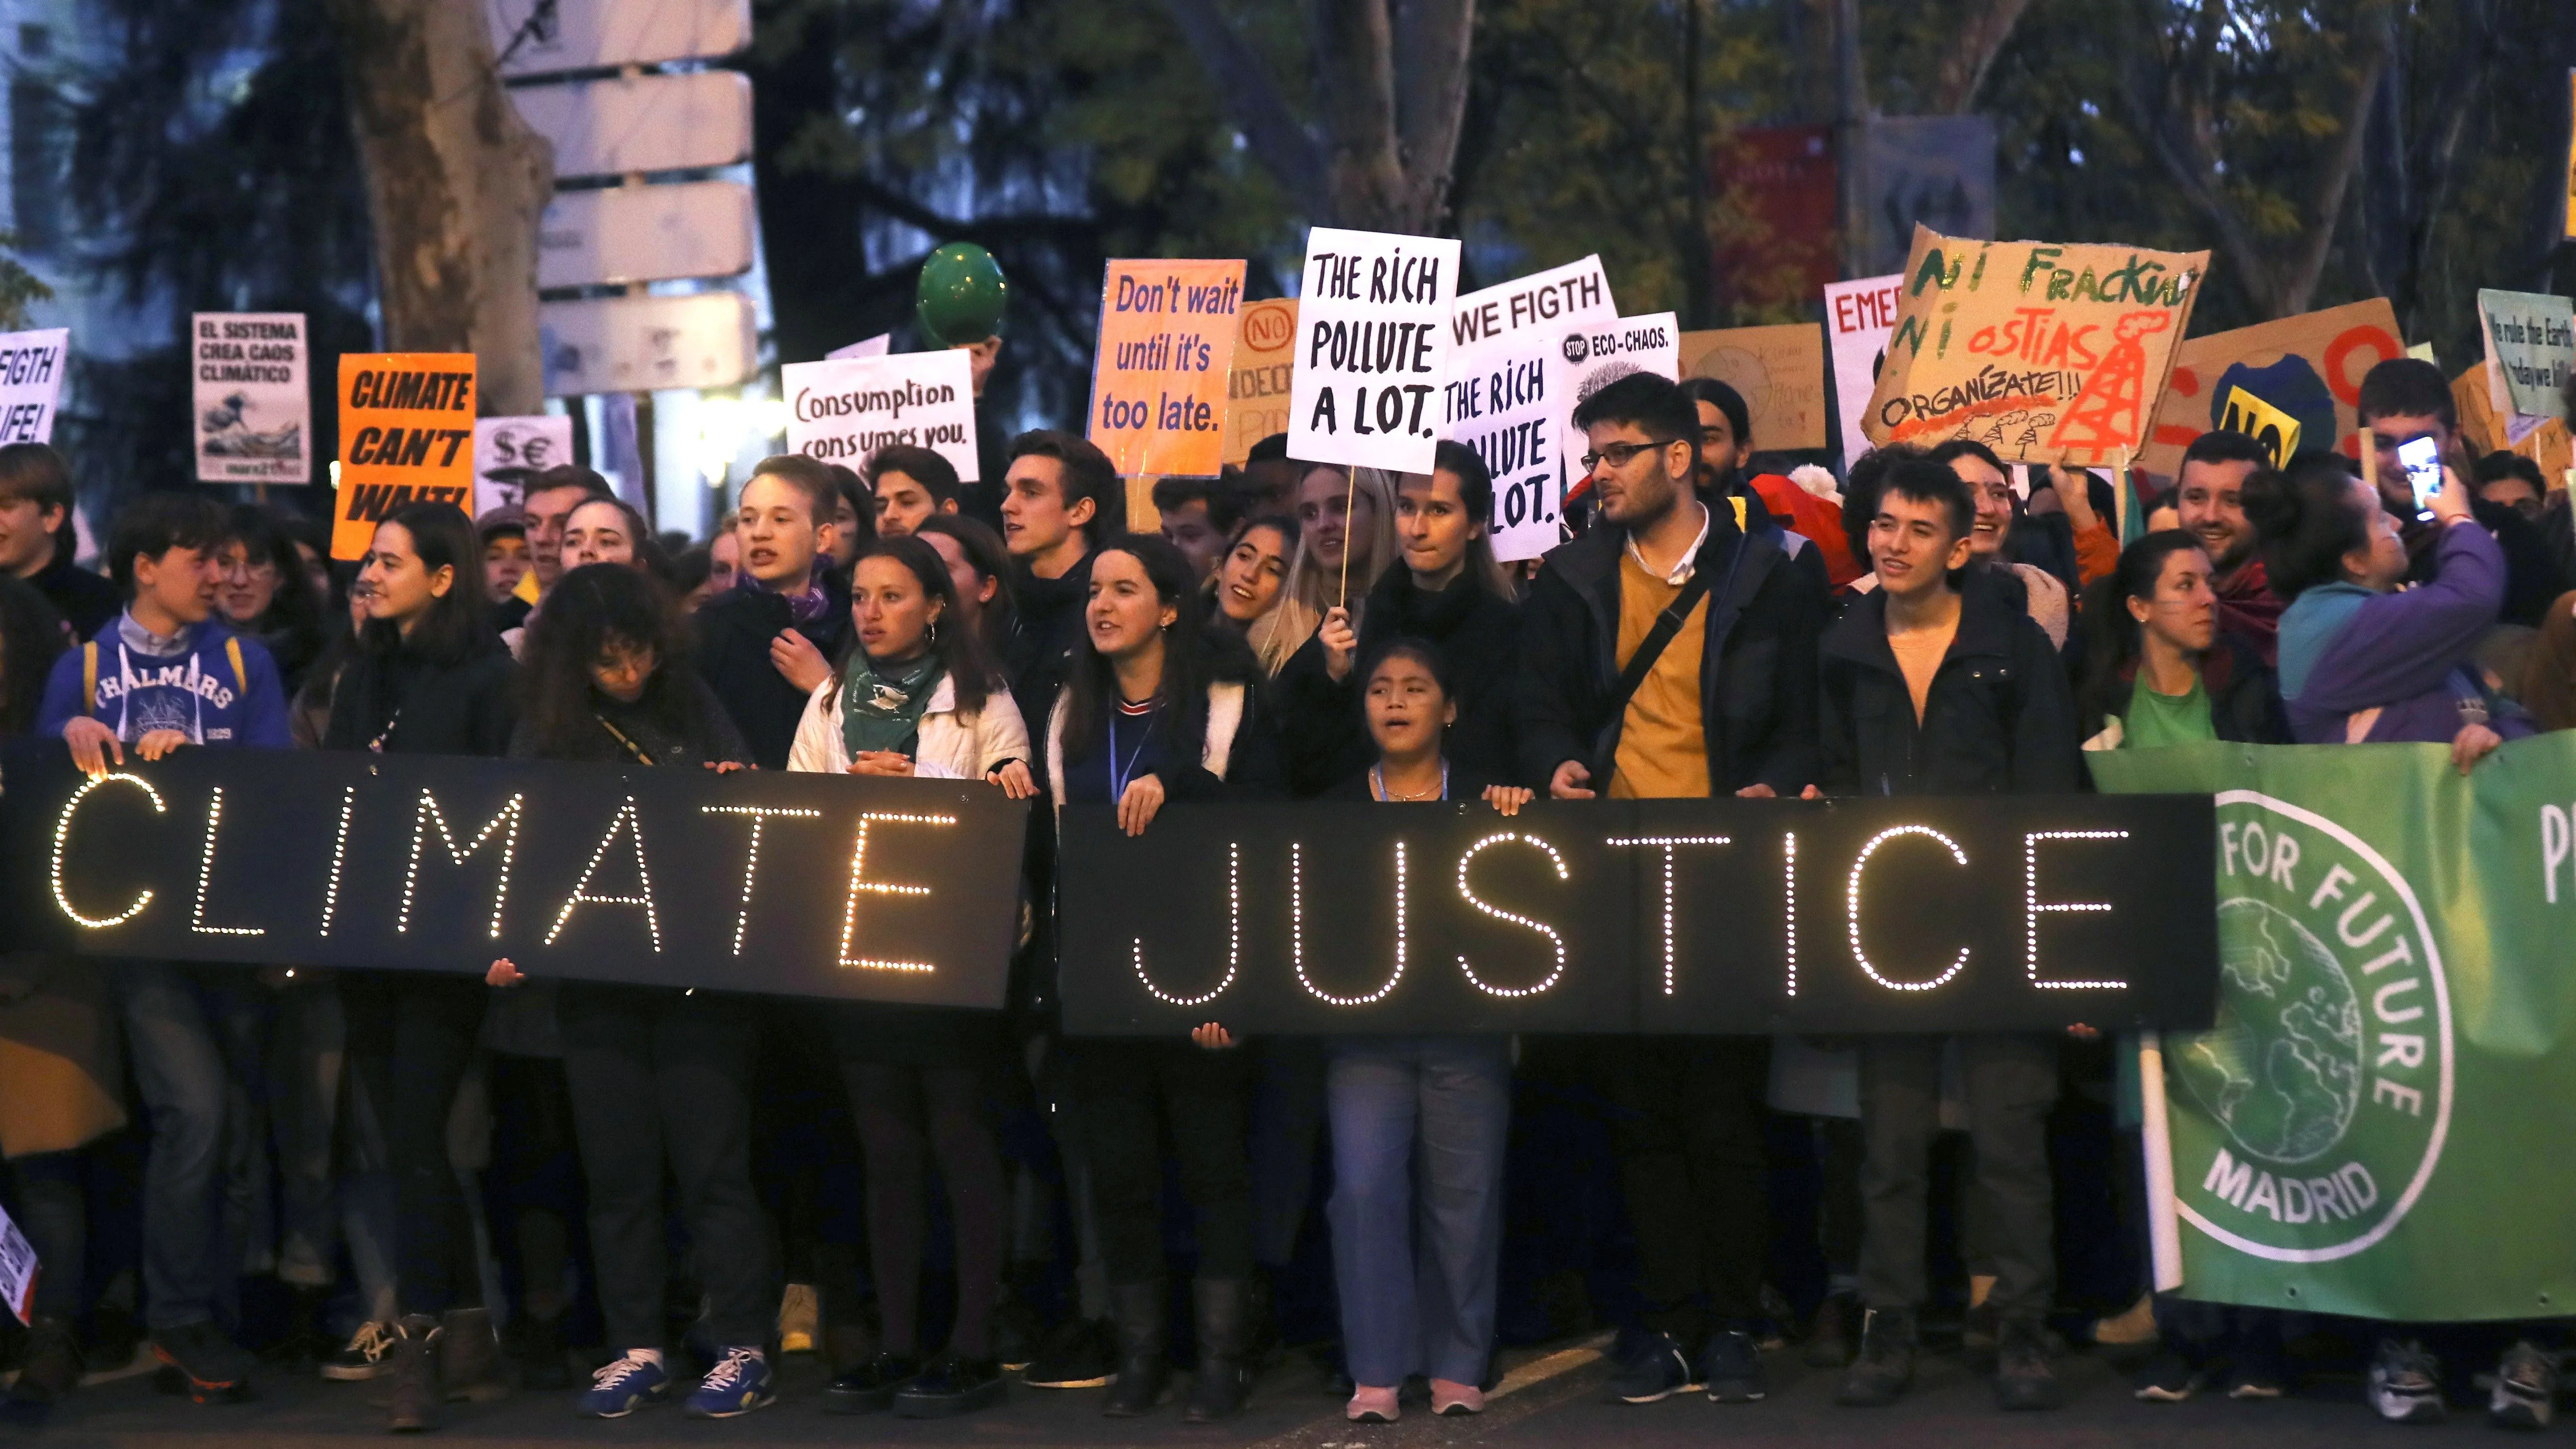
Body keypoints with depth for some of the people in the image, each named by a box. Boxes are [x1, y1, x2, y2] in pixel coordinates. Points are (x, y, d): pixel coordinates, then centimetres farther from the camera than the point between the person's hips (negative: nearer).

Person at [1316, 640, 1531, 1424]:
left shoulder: (1486, 799, 5)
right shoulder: (1337, 807, 9)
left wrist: (1517, 826, -20)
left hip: (1466, 1029, -1)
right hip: (1365, 1028, 1)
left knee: (1463, 1193, 2)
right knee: (1364, 1188, -9)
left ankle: (1457, 1368, 13)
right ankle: (1376, 1373, -2)